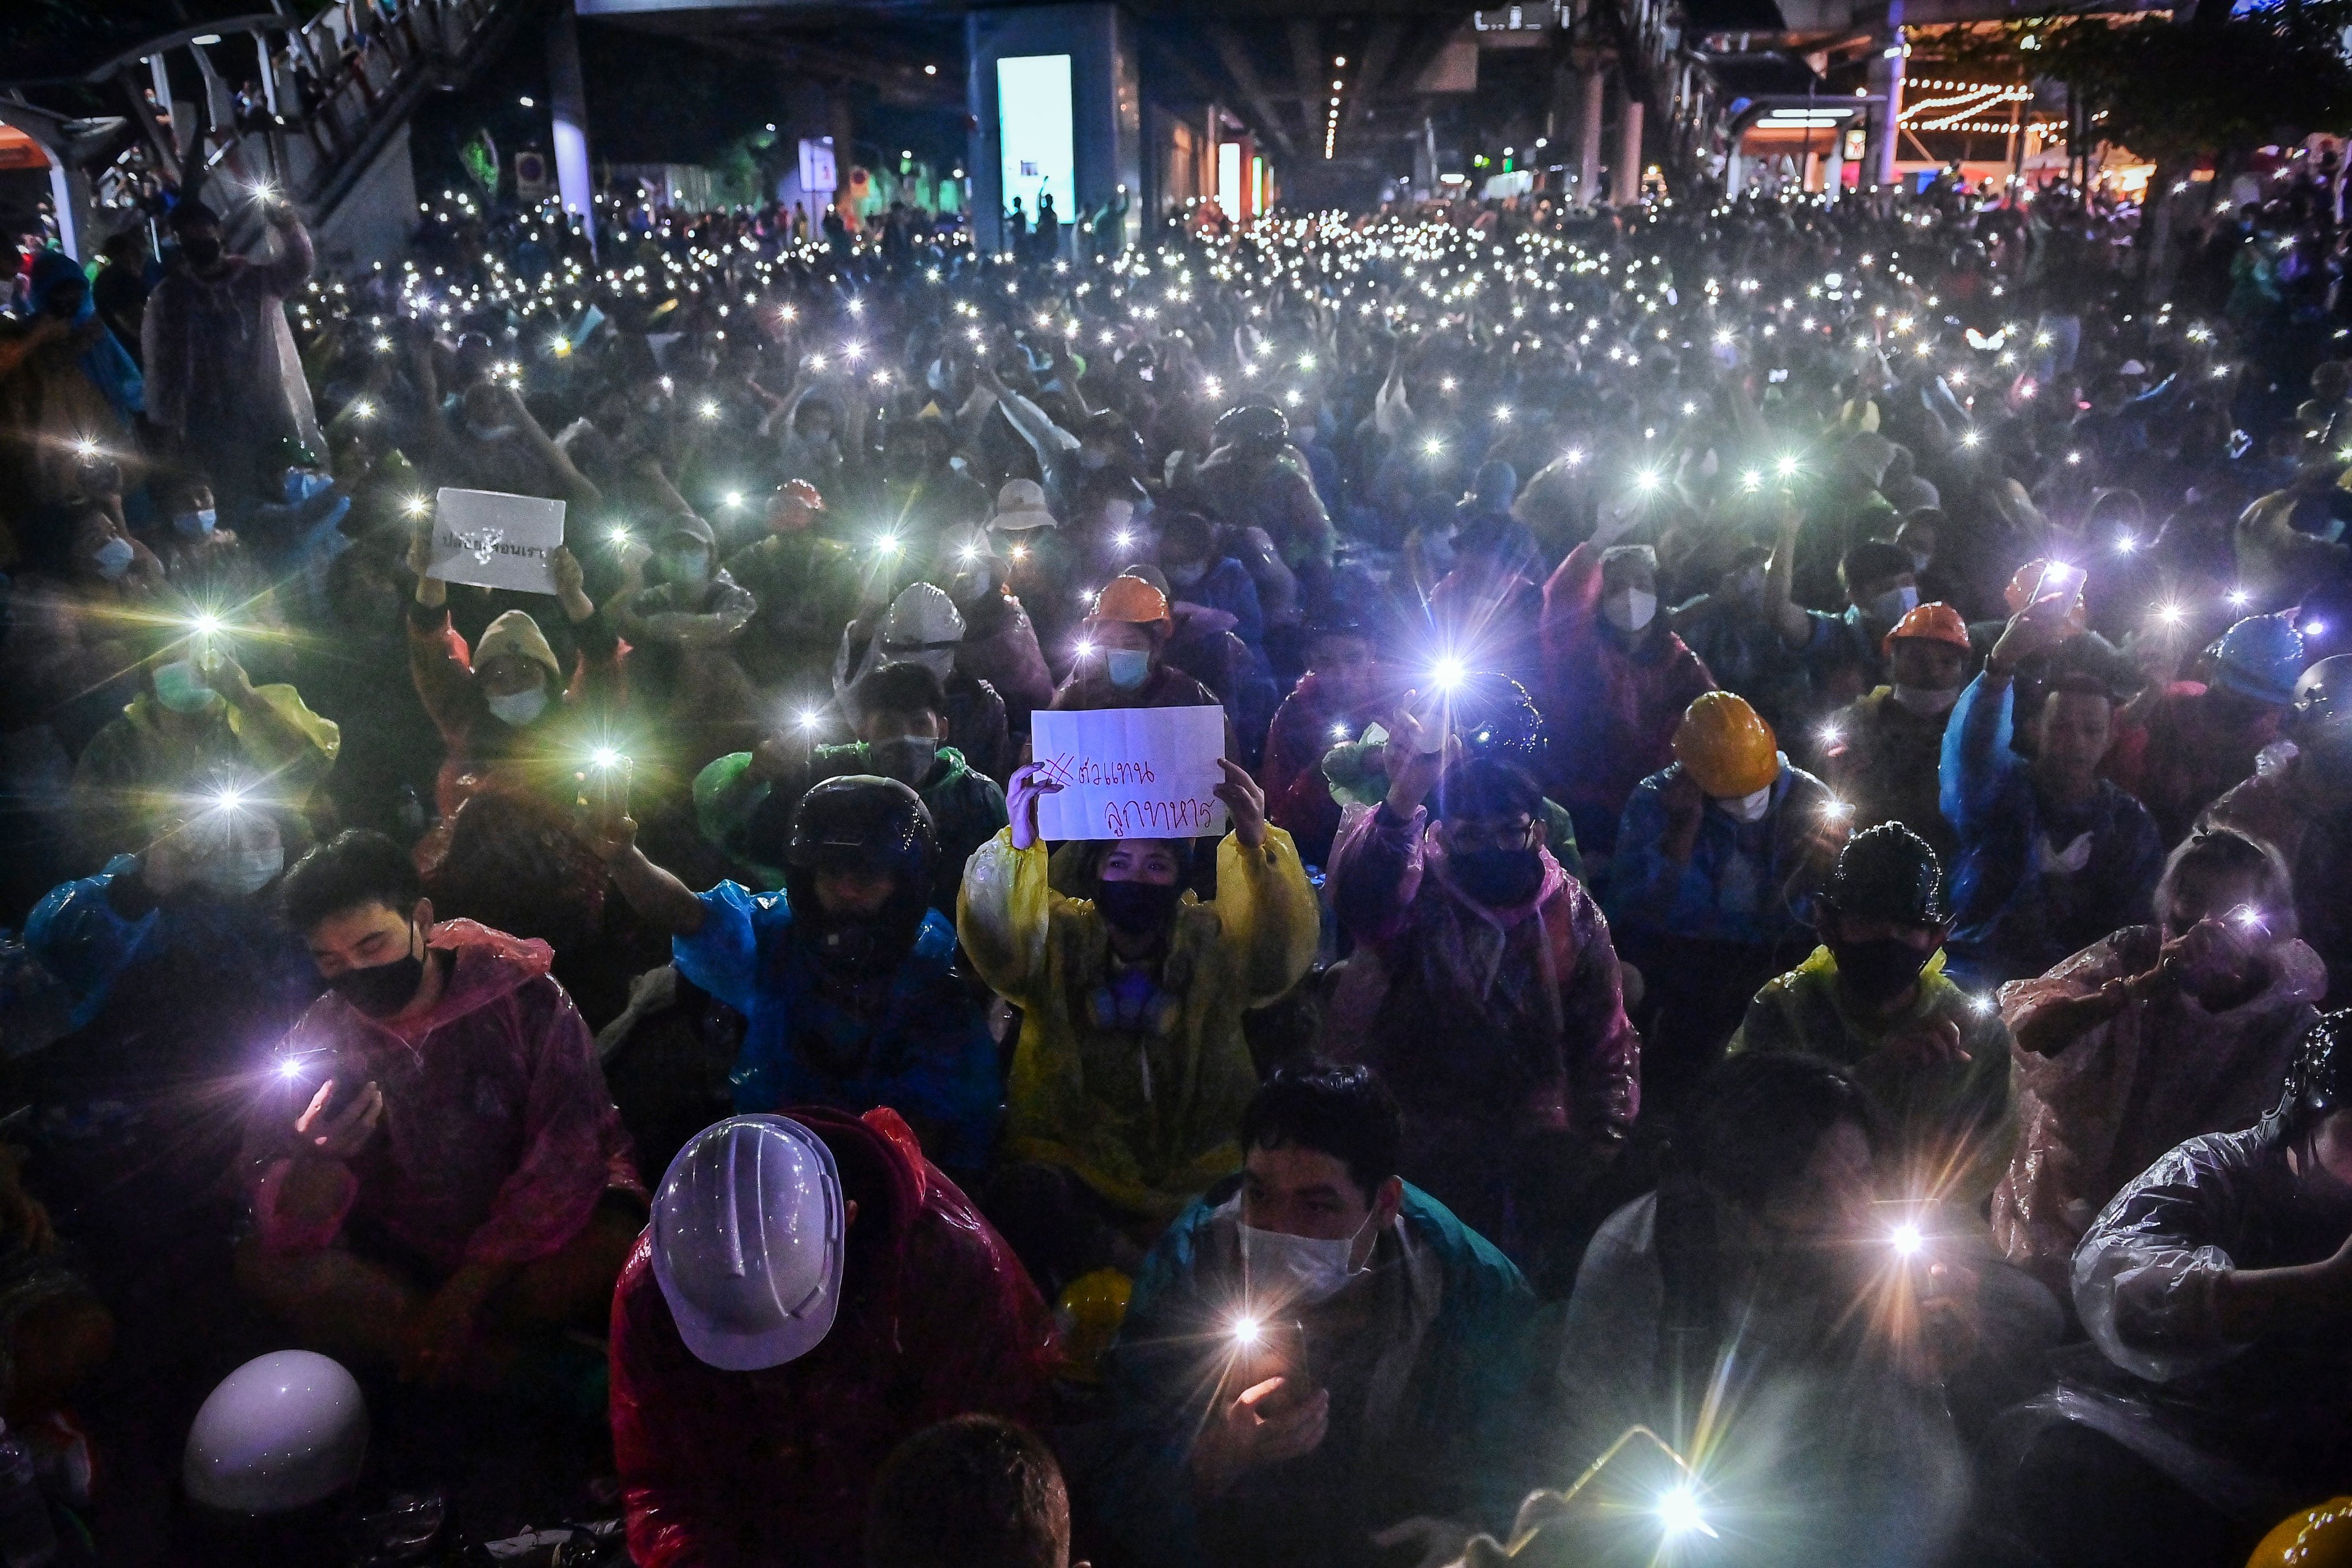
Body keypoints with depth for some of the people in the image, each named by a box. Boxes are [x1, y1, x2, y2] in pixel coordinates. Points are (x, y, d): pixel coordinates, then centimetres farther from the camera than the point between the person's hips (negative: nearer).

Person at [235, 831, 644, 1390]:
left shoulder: (521, 997, -13)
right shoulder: (316, 1040, -5)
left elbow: (568, 1151, -14)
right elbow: (286, 1233, -10)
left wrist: (471, 1284, -19)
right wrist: (317, 1162, -33)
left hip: (527, 1246, -3)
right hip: (399, 1255, 3)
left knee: (616, 1245, -32)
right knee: (263, 1265, -20)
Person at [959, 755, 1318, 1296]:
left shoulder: (1215, 941, 5)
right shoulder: (1057, 938, 5)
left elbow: (1283, 950, -17)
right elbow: (992, 938, -17)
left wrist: (1258, 847, -36)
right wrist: (1017, 844, -37)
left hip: (1200, 1185, 0)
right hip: (1070, 1166, 0)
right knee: (1024, 1191, -31)